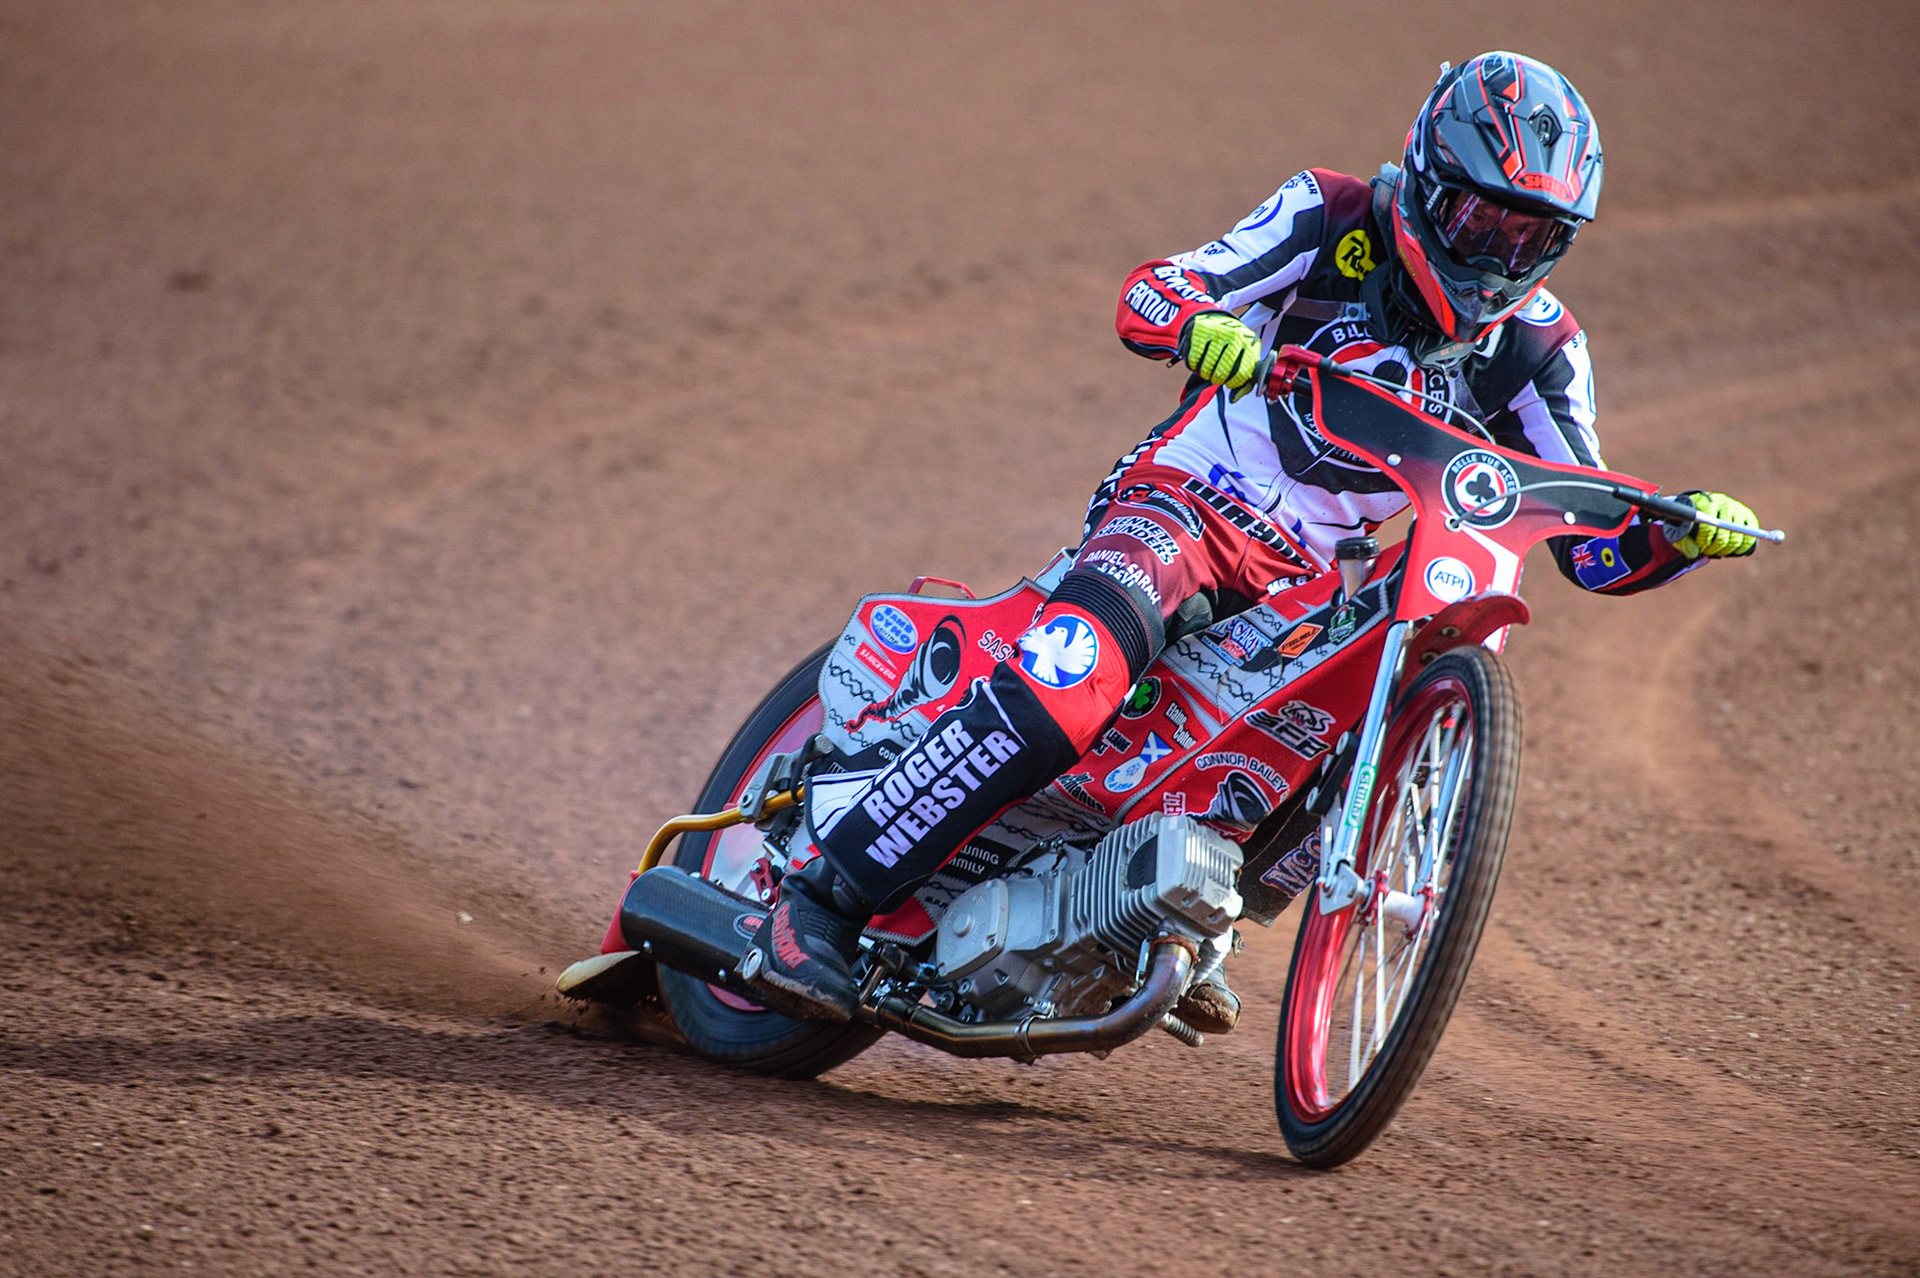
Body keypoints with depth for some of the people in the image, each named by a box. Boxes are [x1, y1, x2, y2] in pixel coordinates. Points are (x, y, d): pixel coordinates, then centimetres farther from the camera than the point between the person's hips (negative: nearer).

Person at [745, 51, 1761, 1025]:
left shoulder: (1535, 347, 4)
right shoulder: (1331, 220, -6)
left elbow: (1595, 547, 4)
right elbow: (1146, 292, -15)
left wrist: (1685, 532, -18)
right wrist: (1196, 321, -39)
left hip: (1315, 580, 6)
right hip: (1183, 503, -6)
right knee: (1072, 677, -32)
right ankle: (822, 897, -29)